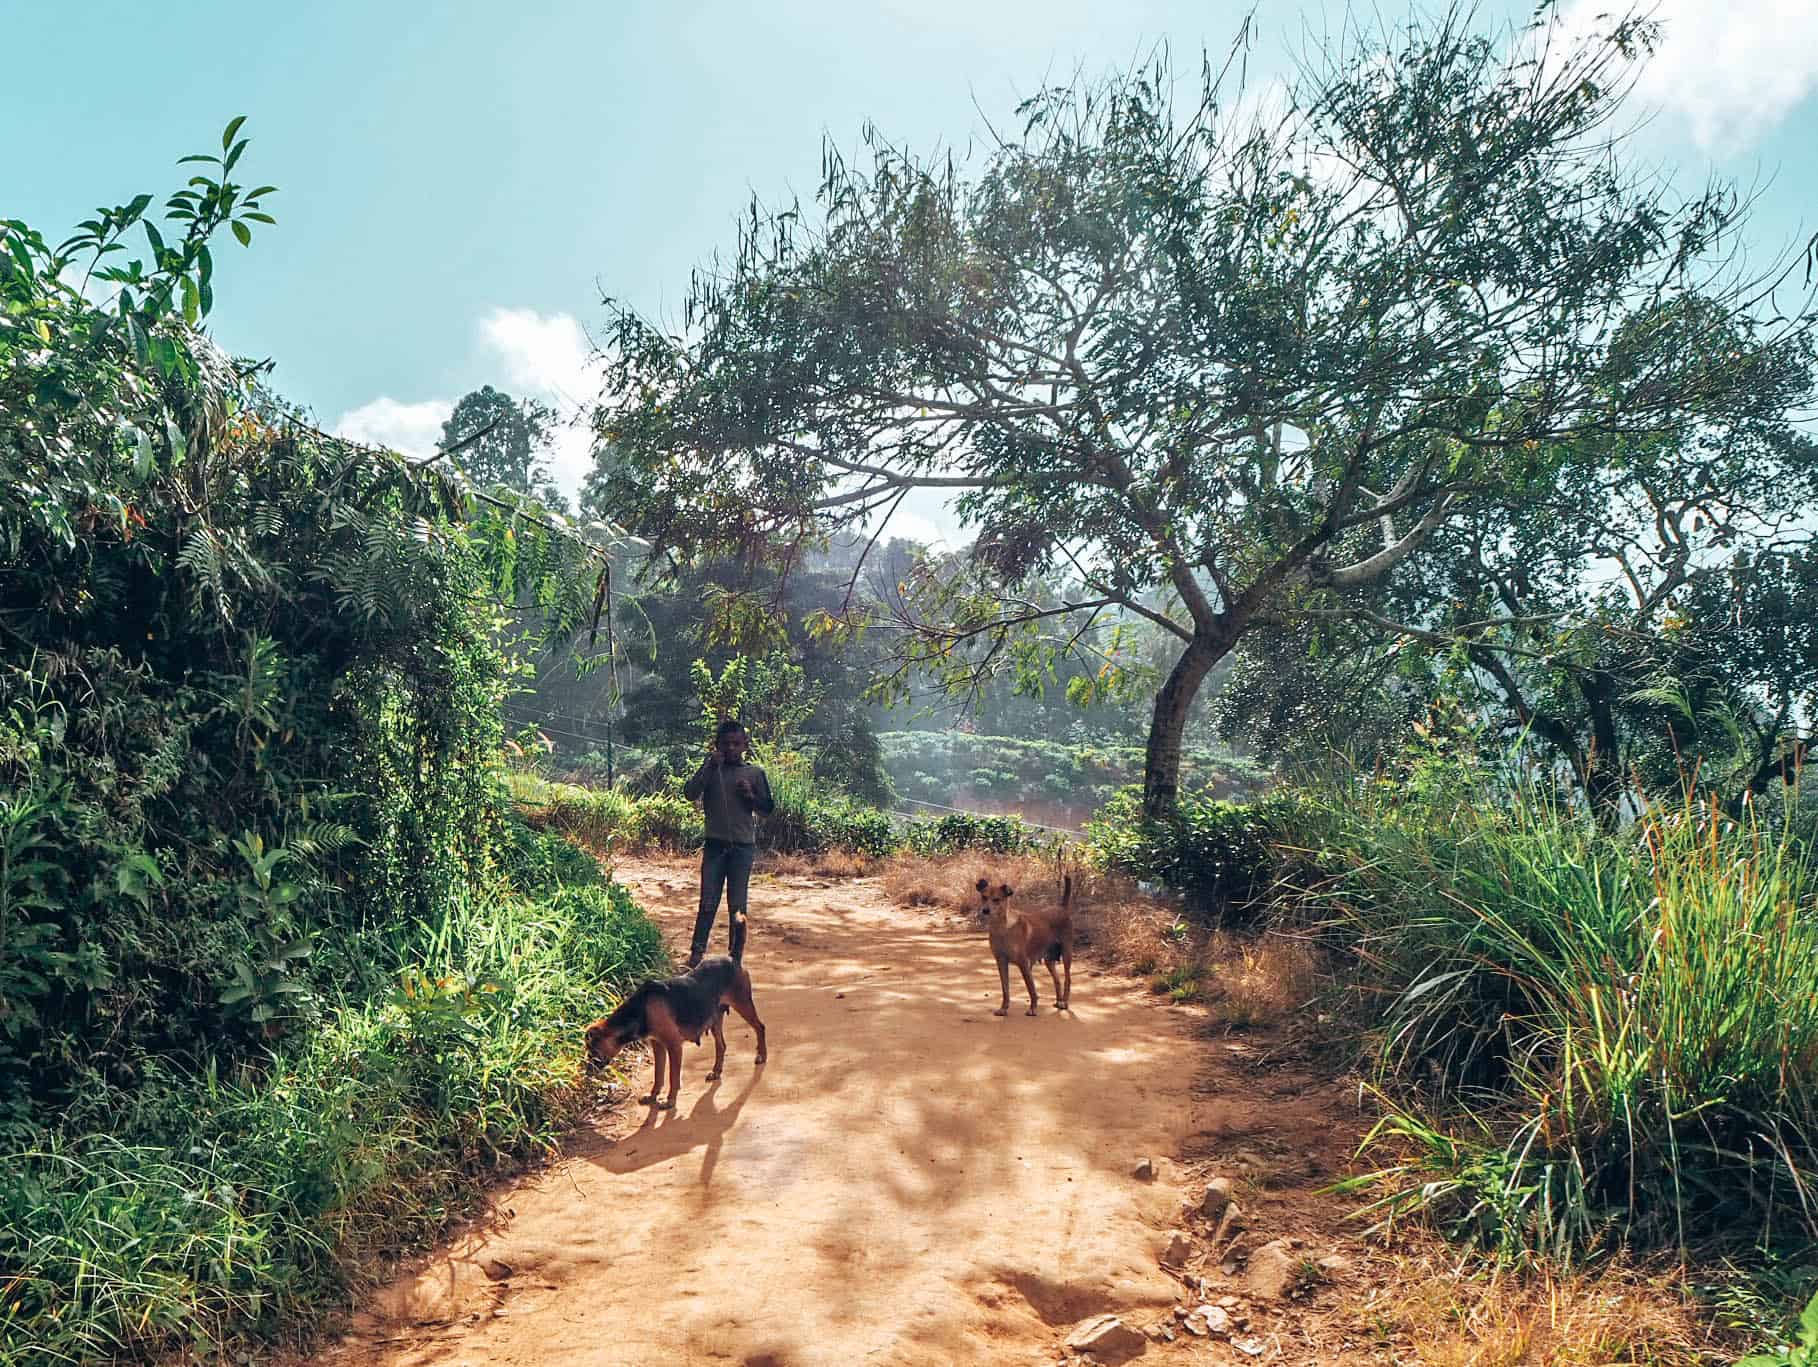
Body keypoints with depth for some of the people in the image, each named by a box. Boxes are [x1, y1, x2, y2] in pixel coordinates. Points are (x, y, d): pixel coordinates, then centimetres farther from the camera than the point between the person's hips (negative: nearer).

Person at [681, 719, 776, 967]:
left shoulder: (754, 773, 5)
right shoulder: (710, 770, 5)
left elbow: (769, 808, 7)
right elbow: (689, 793, -9)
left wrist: (750, 795, -11)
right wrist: (709, 767, -15)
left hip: (743, 846, 0)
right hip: (715, 844, 0)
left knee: (737, 907, 3)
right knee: (708, 903, -1)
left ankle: (735, 958, 11)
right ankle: (696, 953, 6)